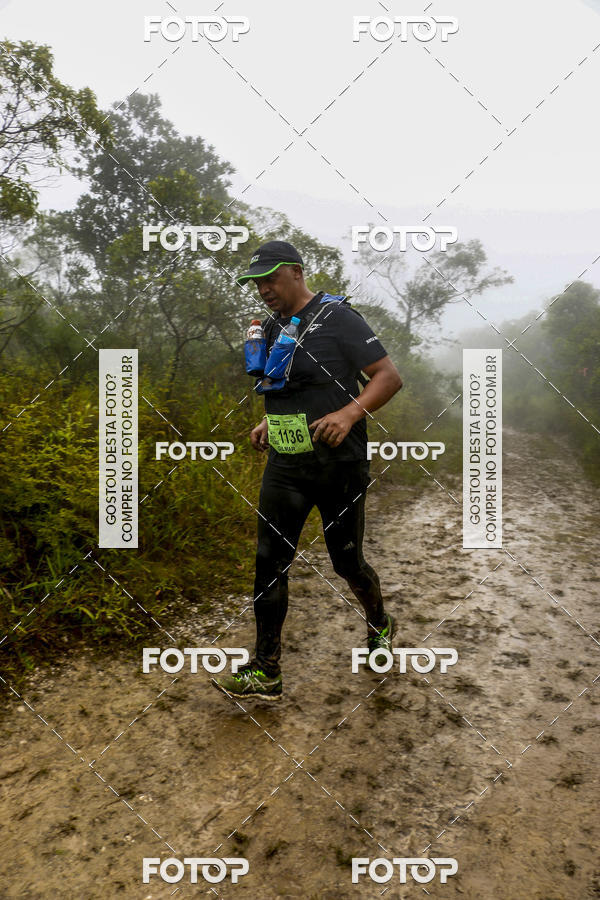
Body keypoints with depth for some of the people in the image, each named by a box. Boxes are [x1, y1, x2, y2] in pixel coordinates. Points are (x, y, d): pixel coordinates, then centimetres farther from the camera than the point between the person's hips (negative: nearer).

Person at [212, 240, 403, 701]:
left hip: (340, 464, -6)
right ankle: (265, 672, 11)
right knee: (270, 563, 1)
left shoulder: (338, 317, -8)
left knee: (347, 561, 8)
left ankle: (380, 626, 39)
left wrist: (349, 413, -27)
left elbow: (390, 377, -12)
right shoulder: (272, 329, 14)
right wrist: (269, 423, 10)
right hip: (285, 465, 6)